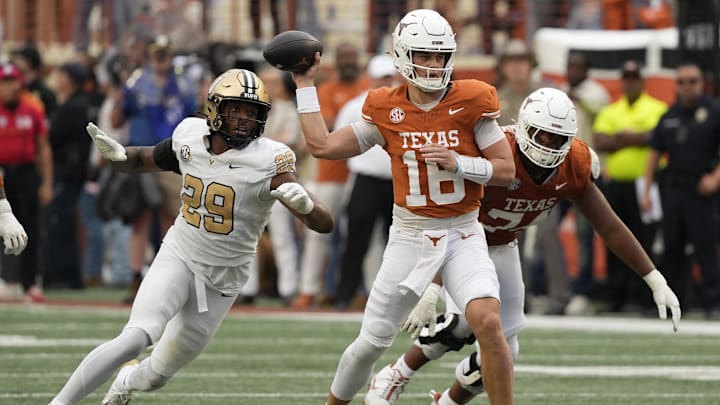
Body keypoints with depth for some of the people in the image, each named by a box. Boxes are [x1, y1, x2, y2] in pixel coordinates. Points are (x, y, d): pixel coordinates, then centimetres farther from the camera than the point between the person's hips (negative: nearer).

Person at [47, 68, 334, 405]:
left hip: (222, 283, 0)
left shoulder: (268, 161, -18)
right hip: (178, 259, 0)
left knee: (156, 375, 12)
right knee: (136, 338, -27)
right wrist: (116, 155, -11)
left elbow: (324, 225, -22)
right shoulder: (190, 139, -8)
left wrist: (303, 203, -45)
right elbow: (142, 160, 13)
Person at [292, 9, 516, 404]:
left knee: (488, 322, -25)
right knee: (372, 341, 7)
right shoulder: (387, 110, -1)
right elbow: (322, 146, 5)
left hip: (463, 235, -2)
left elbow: (506, 169, -4)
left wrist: (458, 163, -20)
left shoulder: (470, 102, -7)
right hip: (409, 236, 2)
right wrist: (305, 86, 8)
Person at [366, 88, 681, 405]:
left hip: (501, 247, 6)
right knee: (465, 319, -29)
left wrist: (656, 282, -10)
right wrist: (431, 291, -48)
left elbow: (611, 228, -9)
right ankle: (394, 378, -9)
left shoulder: (573, 168, -19)